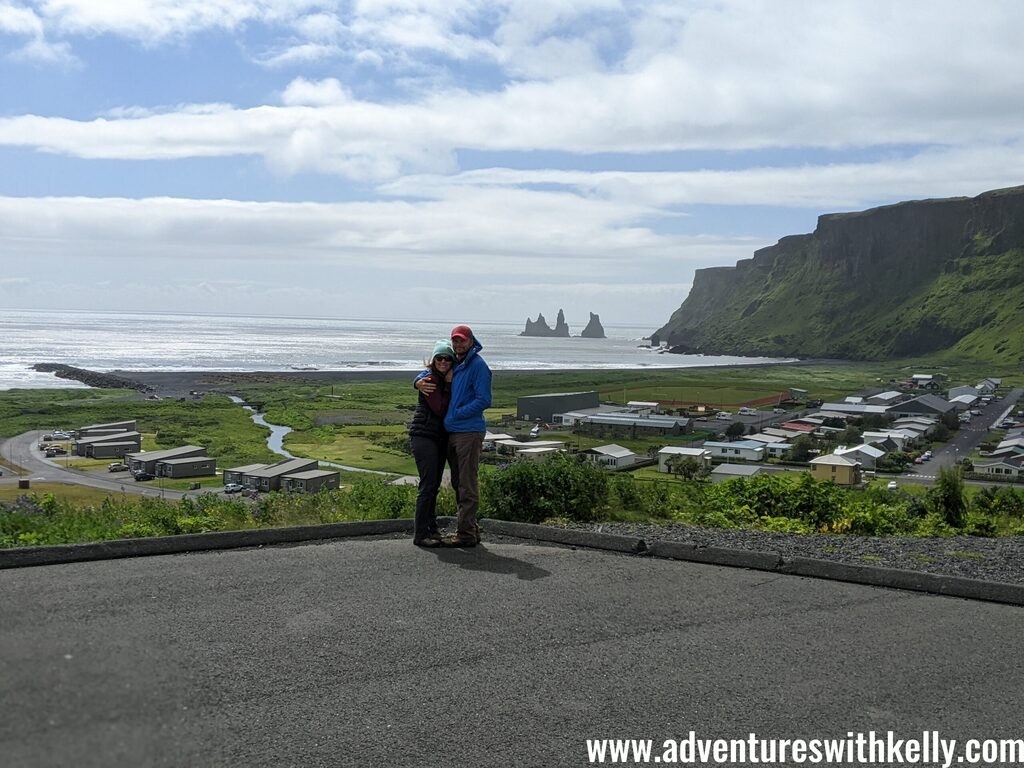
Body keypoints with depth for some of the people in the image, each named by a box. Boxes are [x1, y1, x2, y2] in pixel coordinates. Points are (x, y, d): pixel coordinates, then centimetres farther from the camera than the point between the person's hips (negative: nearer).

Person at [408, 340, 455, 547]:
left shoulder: (446, 379, 14)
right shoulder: (429, 379, -11)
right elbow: (440, 410, -16)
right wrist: (449, 385, -12)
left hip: (440, 437, 9)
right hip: (423, 436, -9)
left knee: (434, 486, 12)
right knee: (428, 485, -11)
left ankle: (431, 529, 20)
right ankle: (420, 534, -7)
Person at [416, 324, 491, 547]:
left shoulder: (478, 365, -9)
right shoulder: (453, 364, 16)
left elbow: (483, 401, -15)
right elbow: (431, 371, 29)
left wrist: (456, 414, -16)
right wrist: (419, 382, 5)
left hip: (469, 432, -9)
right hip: (452, 432, 9)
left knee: (467, 484, -6)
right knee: (458, 484, 14)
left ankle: (467, 534, -3)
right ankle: (469, 529, 23)